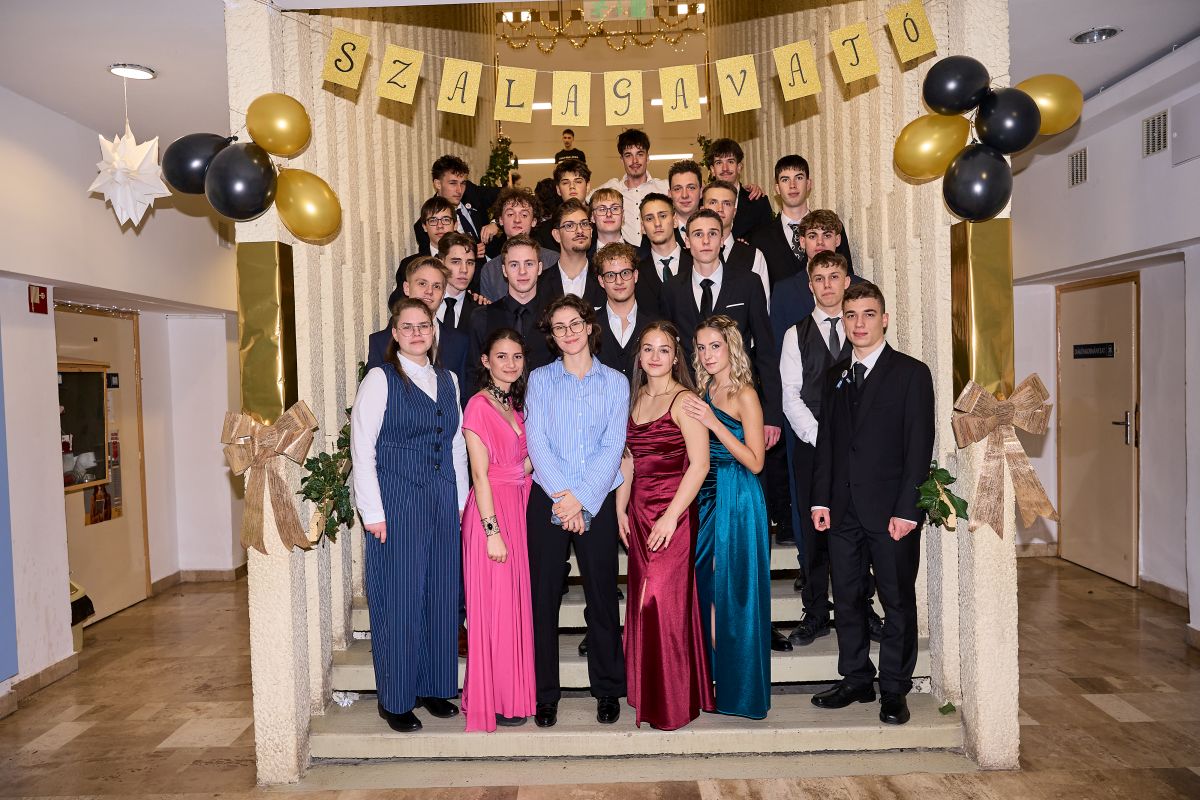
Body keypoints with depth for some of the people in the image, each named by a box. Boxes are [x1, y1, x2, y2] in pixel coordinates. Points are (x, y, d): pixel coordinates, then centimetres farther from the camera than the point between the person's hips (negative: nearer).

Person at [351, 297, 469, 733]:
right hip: (397, 503, -5)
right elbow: (362, 447, -7)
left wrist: (461, 501, 11)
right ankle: (396, 701, 15)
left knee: (442, 597, 9)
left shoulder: (448, 380, 12)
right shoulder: (380, 378, -4)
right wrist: (372, 511, -11)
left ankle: (434, 688, 25)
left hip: (444, 504, 5)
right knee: (399, 601, 0)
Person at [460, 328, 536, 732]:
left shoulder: (515, 405, 14)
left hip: (518, 509, 8)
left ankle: (513, 693, 25)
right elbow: (480, 474, -15)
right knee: (495, 605, 0)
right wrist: (493, 530, -18)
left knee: (516, 602, 13)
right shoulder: (479, 405, -10)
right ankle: (494, 701, 13)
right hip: (491, 512, -8)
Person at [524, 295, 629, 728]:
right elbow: (536, 440, -2)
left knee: (602, 594, 4)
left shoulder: (615, 382, 7)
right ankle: (545, 694, 15)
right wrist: (561, 493, -13)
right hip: (547, 499, 1)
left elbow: (613, 446, -2)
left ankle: (608, 690, 19)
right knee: (544, 594, 3)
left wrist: (581, 497, -11)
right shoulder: (540, 379, 8)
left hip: (597, 502, 0)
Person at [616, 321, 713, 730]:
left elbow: (700, 464, -15)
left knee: (663, 599, -4)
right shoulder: (635, 398, 12)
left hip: (672, 514, -6)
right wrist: (621, 509, 9)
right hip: (638, 512, 7)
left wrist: (671, 517, -18)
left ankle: (673, 701, 12)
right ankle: (648, 694, 25)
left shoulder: (684, 400, -10)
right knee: (644, 599, 11)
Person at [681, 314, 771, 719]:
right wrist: (696, 418, -1)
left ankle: (738, 686, 15)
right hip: (708, 496, 7)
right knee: (707, 585, 9)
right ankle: (713, 676, 21)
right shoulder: (705, 392, 11)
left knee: (731, 589, 1)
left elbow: (755, 462, -14)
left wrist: (712, 422, -19)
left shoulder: (744, 394, -9)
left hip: (737, 499, -7)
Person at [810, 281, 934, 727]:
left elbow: (920, 446, -8)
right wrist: (821, 499, 4)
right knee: (846, 599, 11)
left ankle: (894, 689, 20)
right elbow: (825, 441, 12)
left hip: (891, 510, -4)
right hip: (844, 510, 5)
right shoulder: (836, 376, 13)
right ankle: (856, 680, 25)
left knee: (898, 601, 6)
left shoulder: (911, 373, -3)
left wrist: (907, 509, -14)